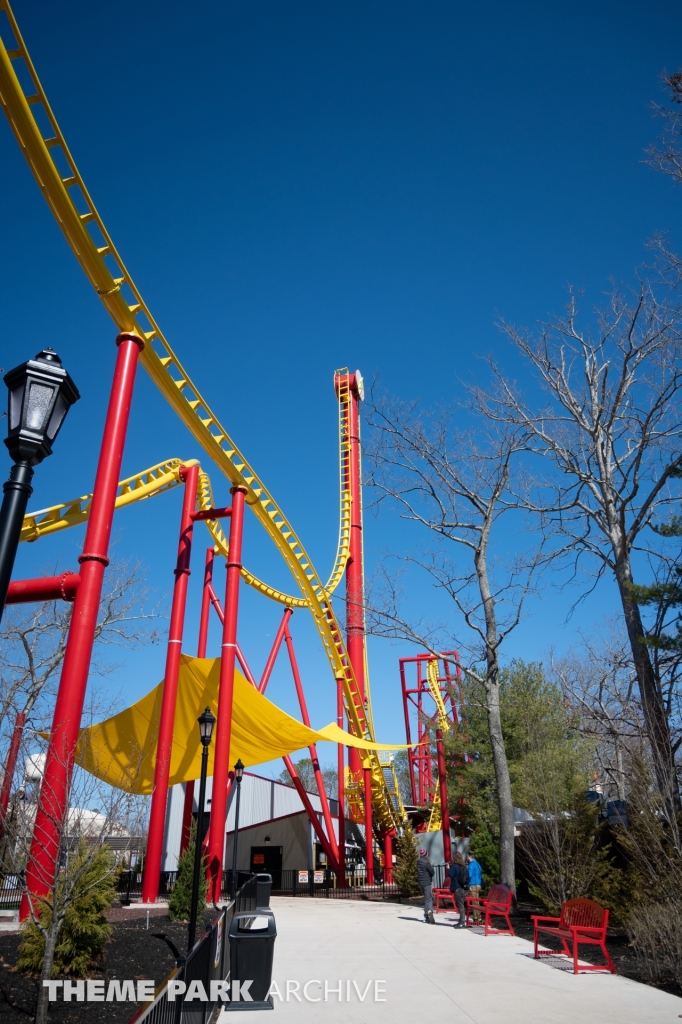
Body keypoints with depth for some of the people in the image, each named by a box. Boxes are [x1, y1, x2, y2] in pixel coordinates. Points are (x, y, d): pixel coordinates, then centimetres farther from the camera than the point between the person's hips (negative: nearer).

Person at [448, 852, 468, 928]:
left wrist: (448, 868, -2)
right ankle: (461, 921, 23)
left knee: (460, 905, -6)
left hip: (457, 888, -8)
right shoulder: (463, 867, 8)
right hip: (462, 887, 8)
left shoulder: (454, 866, -14)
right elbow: (467, 877, 14)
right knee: (461, 905, 16)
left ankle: (463, 922, -6)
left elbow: (451, 875, -16)